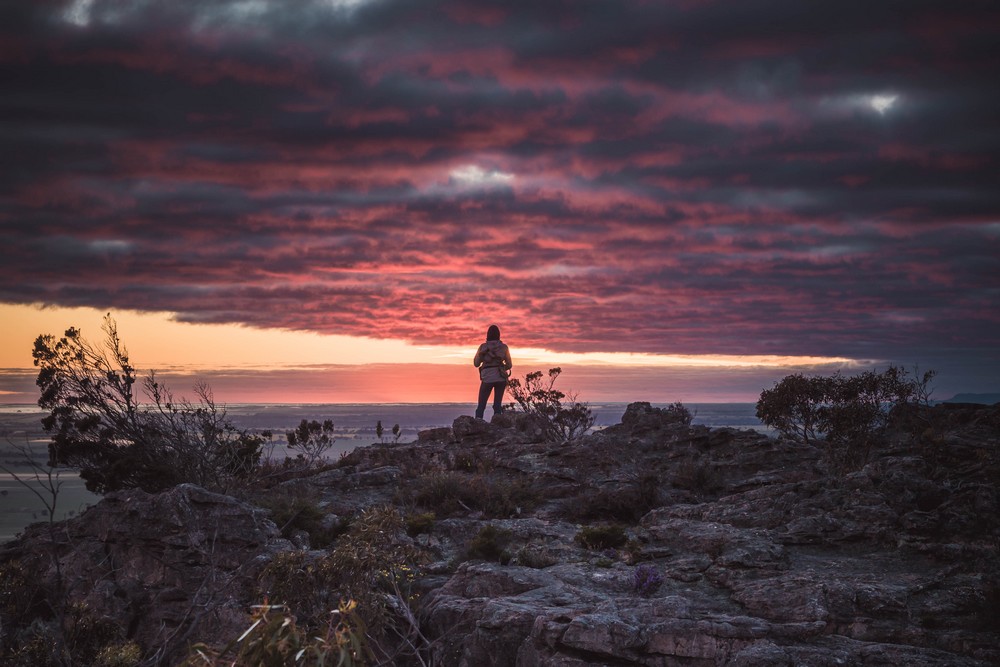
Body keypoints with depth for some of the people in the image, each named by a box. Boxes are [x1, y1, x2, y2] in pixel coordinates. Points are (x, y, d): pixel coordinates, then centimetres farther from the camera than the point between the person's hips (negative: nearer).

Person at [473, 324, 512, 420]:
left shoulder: (483, 347, 1)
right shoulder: (504, 347, 5)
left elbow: (476, 363, 7)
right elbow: (509, 365, 9)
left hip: (487, 378, -1)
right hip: (500, 377, 1)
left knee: (481, 405, 3)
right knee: (498, 405, 8)